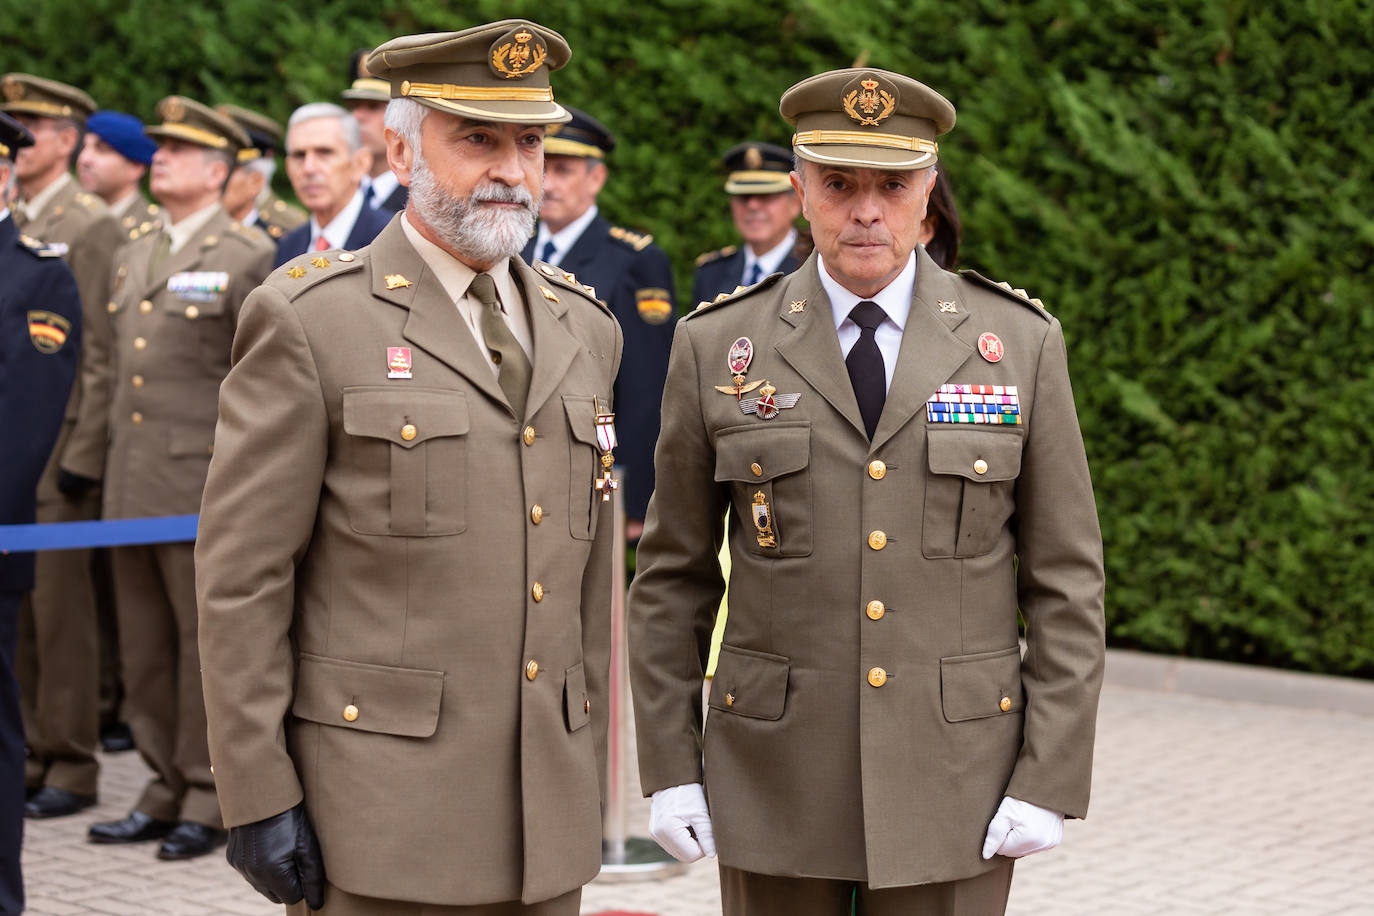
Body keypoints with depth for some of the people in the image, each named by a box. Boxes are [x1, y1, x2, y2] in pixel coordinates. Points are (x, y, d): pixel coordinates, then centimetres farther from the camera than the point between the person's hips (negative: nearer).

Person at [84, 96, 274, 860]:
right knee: (145, 646, 11)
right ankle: (167, 790, 20)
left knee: (207, 642, -2)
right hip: (133, 483, 7)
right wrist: (118, 446, 17)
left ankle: (209, 801, 6)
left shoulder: (250, 257, -6)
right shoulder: (134, 256, 17)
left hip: (205, 483, -7)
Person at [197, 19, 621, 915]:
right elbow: (240, 575, -7)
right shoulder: (307, 321, -5)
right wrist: (258, 796, -10)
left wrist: (589, 783, 13)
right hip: (379, 815, -5)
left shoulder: (583, 329, 12)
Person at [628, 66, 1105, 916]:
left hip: (952, 779, 0)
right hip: (776, 776, 1)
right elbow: (674, 575, 5)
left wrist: (1050, 780, -7)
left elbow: (1066, 579, -1)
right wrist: (668, 767, 0)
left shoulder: (1021, 343, -2)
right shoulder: (718, 347, -1)